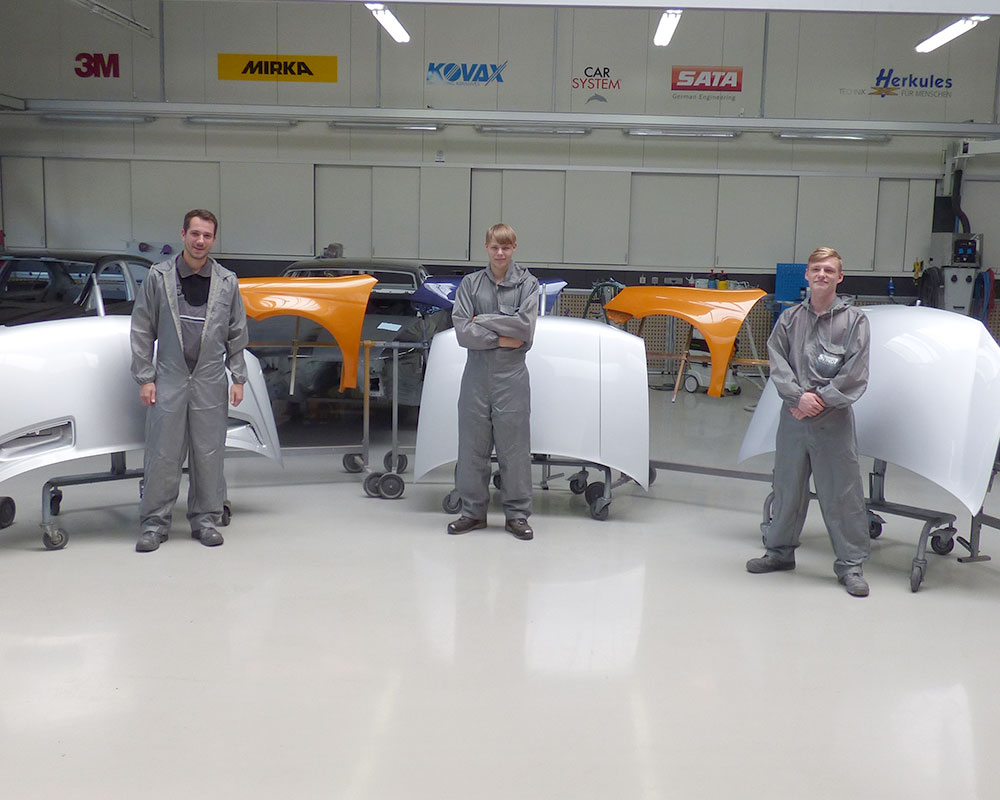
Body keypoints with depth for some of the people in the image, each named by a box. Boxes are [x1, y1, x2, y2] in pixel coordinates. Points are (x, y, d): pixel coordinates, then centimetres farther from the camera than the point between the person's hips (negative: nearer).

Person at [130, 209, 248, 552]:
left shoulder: (227, 282, 6)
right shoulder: (158, 277, 2)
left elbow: (237, 334, 10)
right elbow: (142, 331, 3)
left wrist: (238, 378, 5)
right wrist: (145, 378, -2)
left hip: (211, 382, 1)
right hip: (168, 379, -1)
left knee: (209, 454, 6)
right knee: (162, 454, 1)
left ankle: (206, 518, 18)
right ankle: (154, 521, 12)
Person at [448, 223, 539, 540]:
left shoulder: (527, 283, 2)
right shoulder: (470, 283, 5)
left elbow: (525, 326, -12)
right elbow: (462, 331, -5)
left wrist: (482, 319, -8)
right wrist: (500, 338, -12)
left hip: (511, 375, -2)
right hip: (476, 373, 2)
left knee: (514, 446, 3)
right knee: (472, 445, 8)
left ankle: (517, 514, 14)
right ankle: (473, 511, 21)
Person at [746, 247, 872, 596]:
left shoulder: (854, 320, -1)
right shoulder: (789, 319, 6)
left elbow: (856, 374, -6)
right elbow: (777, 362, 1)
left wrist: (820, 399, -12)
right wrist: (798, 396, -13)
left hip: (834, 420, -3)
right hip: (794, 416, 3)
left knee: (842, 492, 0)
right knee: (787, 486, 13)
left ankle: (850, 563, 12)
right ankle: (780, 550, 30)